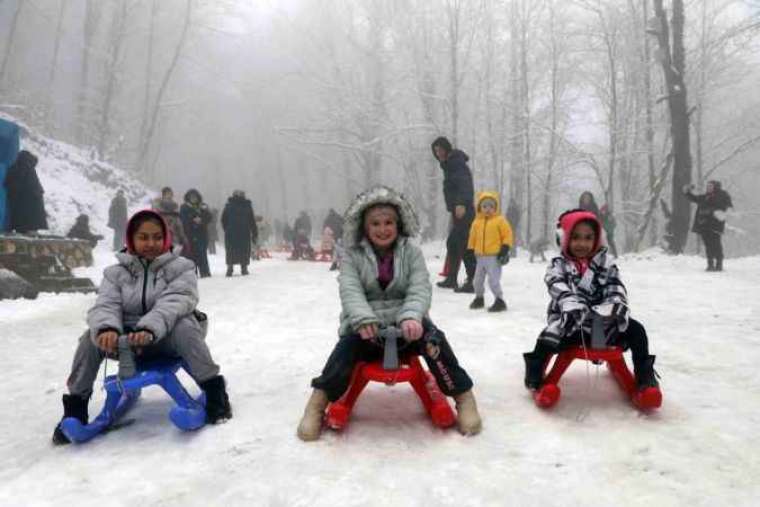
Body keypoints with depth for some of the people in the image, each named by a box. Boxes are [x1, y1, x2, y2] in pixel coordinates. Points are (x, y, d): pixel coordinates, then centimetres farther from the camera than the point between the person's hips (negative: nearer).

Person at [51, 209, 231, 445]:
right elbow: (105, 305, -11)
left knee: (184, 326, -35)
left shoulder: (180, 268, -5)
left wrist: (149, 329, -44)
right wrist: (107, 328, -37)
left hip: (167, 338, -3)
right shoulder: (116, 273, 5)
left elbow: (174, 302, -23)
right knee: (93, 337, -23)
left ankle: (214, 389, -23)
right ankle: (75, 406, -7)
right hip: (127, 340, 3)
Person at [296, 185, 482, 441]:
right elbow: (350, 291, -11)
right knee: (348, 343, -31)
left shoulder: (411, 252, 4)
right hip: (366, 326, 0)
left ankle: (464, 397, -17)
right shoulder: (353, 255, 3)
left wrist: (411, 317, -30)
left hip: (405, 324, 0)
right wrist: (363, 319, -32)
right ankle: (318, 403, -21)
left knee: (432, 337, -29)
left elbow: (420, 289, -8)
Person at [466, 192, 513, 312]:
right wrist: (470, 251, 12)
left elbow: (508, 235, -6)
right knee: (477, 280, 15)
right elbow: (473, 237, 15)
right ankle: (479, 298, 35)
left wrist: (505, 249, -13)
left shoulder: (500, 220, -6)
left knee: (493, 280, -10)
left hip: (494, 256, -6)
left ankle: (499, 301, 2)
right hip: (480, 256, 6)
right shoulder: (477, 222, 8)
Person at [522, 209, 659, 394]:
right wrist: (571, 305, -41)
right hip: (570, 324, -2)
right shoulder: (558, 266, -1)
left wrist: (618, 306, -28)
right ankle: (534, 373, 0)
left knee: (635, 330, -12)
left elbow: (616, 288, -4)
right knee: (547, 339, -26)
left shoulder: (605, 264, 8)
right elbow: (559, 289, -20)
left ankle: (645, 375, 6)